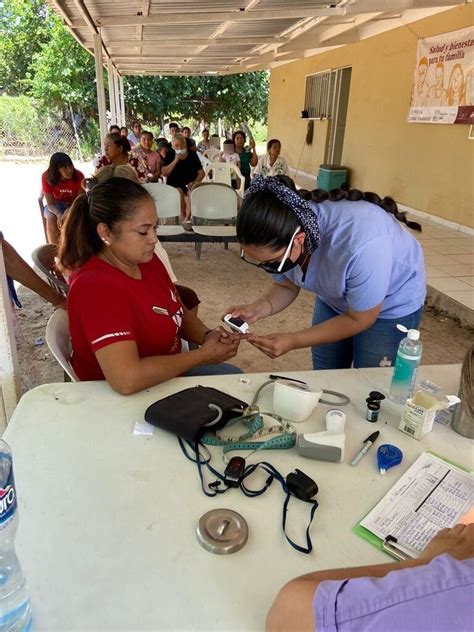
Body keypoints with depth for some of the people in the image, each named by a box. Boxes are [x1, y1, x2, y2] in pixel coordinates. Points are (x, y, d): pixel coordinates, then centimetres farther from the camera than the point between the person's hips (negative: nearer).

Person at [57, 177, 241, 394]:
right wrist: (202, 355, -28)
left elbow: (179, 314, 7)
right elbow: (126, 380, -41)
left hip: (166, 374, 8)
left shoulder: (146, 259, -7)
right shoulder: (96, 286, -32)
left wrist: (207, 336, -14)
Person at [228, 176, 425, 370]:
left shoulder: (360, 244, -42)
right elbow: (286, 286, -8)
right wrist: (259, 308, -28)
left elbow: (359, 319, -26)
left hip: (393, 304, -4)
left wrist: (292, 341, -31)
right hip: (334, 298, 5)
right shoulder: (281, 230, -25)